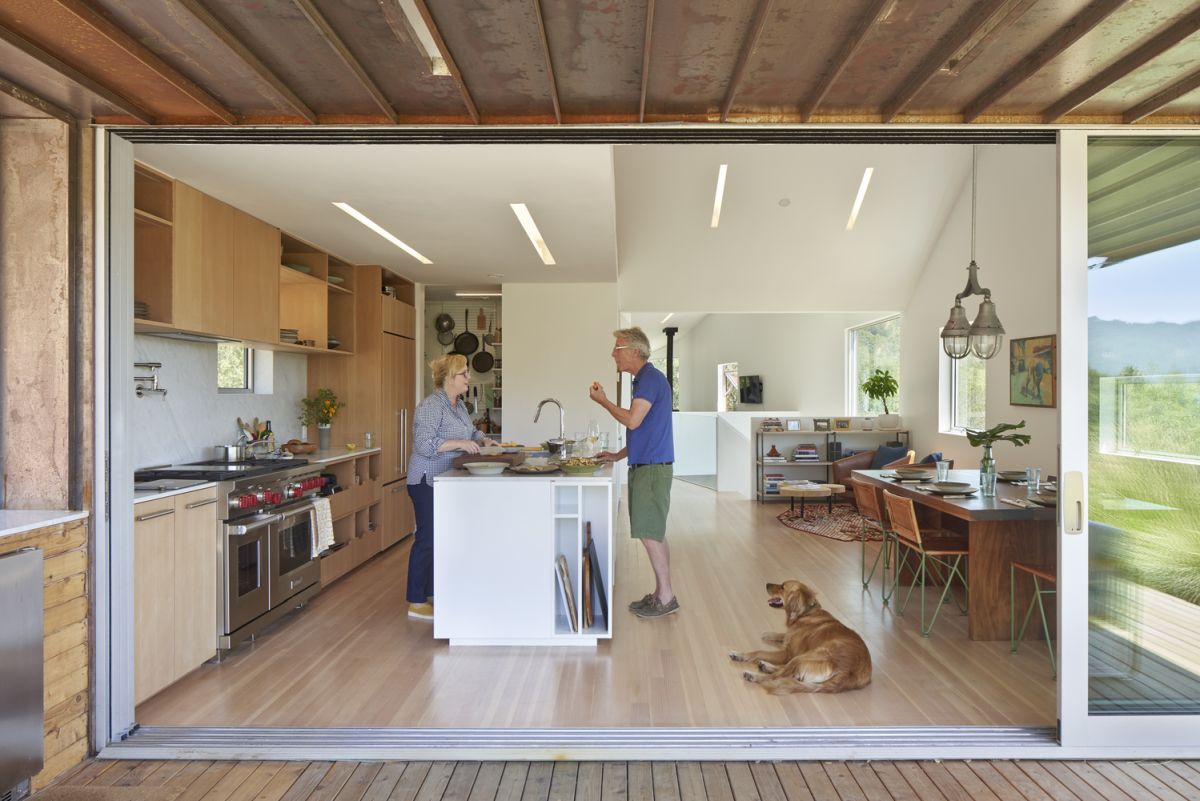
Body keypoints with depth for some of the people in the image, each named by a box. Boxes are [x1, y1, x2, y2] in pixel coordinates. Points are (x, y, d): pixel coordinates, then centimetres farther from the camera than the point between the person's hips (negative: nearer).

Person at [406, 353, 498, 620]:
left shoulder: (459, 404, 13)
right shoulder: (431, 406, -16)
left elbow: (471, 430, 27)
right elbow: (423, 444, -24)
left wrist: (483, 440, 7)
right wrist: (459, 443, -27)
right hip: (428, 481, -9)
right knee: (427, 538, -4)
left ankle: (431, 594, 24)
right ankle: (416, 602, 6)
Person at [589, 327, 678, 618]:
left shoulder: (651, 378, -13)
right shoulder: (644, 379, 18)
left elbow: (632, 421, -21)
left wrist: (602, 400, -7)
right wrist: (617, 456, 18)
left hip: (652, 468, -10)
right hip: (645, 466, 10)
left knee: (649, 533, -5)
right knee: (654, 534, 13)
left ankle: (666, 597, 5)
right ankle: (661, 593, 20)